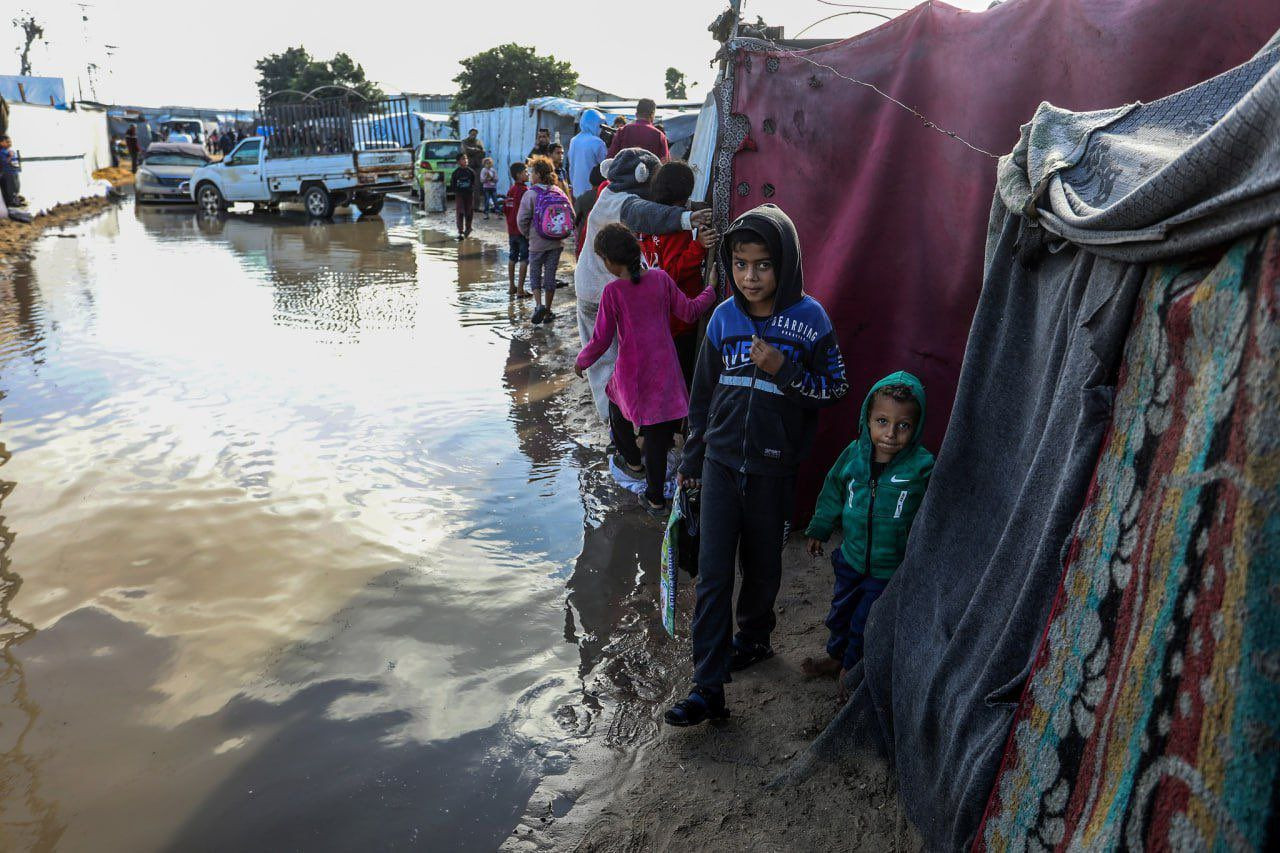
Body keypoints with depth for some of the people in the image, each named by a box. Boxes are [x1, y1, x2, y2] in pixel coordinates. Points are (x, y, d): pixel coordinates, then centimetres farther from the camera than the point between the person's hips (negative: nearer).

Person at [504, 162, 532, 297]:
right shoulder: (524, 190, -15)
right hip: (523, 230, -8)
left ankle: (511, 286, 22)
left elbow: (505, 209, 13)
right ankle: (520, 289, -3)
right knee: (524, 259, -3)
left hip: (511, 230, 8)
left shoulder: (511, 190, 10)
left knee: (512, 257, 16)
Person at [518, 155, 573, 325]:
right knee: (550, 275, 12)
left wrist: (527, 234, 6)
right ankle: (548, 311, 16)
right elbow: (572, 215, 1)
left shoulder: (531, 194, -11)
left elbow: (522, 219, -12)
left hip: (537, 243, -3)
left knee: (535, 275, 11)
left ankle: (540, 305, -8)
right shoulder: (559, 192, 1)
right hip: (557, 243, 3)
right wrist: (562, 233, 11)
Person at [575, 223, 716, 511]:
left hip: (631, 373, -3)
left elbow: (601, 339, -9)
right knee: (658, 436, 9)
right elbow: (689, 312, 6)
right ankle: (656, 498, 15)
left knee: (618, 411, 29)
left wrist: (581, 361, 9)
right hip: (664, 369, 3)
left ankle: (633, 461, 45)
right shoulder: (661, 278, -2)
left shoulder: (613, 291, -12)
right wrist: (712, 290, 23)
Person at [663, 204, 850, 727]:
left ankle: (752, 638, 42)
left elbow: (835, 388, -4)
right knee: (713, 574, -2)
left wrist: (783, 369, -20)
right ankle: (708, 689, 3)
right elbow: (703, 394, 9)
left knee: (761, 565, 15)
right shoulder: (724, 317, 0)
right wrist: (691, 459, 15)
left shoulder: (808, 319, -8)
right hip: (721, 462, 2)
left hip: (773, 468, -2)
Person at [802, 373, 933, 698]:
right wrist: (819, 529, 15)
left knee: (866, 622, 14)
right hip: (851, 558, 4)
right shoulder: (854, 453, -12)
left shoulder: (923, 467, -23)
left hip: (891, 569, -4)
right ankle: (836, 656, 51)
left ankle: (851, 669, 41)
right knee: (841, 610, 25)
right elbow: (833, 491, 5)